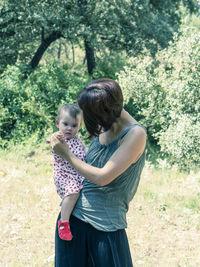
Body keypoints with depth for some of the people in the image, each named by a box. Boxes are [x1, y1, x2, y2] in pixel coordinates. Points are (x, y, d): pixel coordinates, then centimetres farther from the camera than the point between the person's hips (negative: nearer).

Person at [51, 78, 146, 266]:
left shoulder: (135, 134, -17)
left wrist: (67, 154, -10)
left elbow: (102, 177, -21)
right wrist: (58, 142, 6)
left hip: (105, 224, -6)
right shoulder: (103, 126, 4)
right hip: (72, 215, 6)